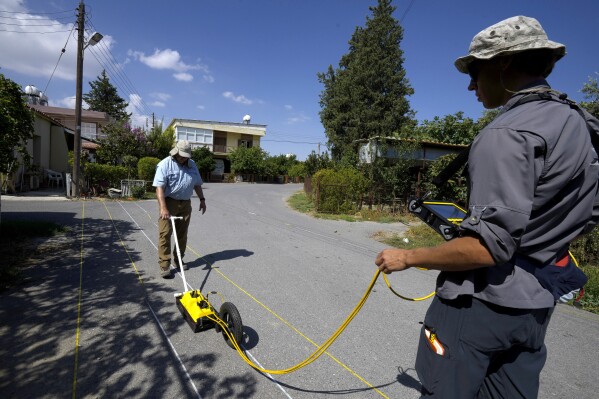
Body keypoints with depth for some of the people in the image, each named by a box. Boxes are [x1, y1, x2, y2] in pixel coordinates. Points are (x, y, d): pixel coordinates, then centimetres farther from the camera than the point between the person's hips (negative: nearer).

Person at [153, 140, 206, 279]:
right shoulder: (165, 164, -10)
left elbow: (197, 184, 19)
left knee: (182, 234, 12)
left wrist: (202, 199, 11)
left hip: (185, 203, 6)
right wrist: (163, 208, -27)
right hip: (169, 202, -5)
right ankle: (164, 265, -2)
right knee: (165, 234, -6)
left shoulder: (192, 164, 9)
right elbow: (159, 188, -18)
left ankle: (178, 260, 25)